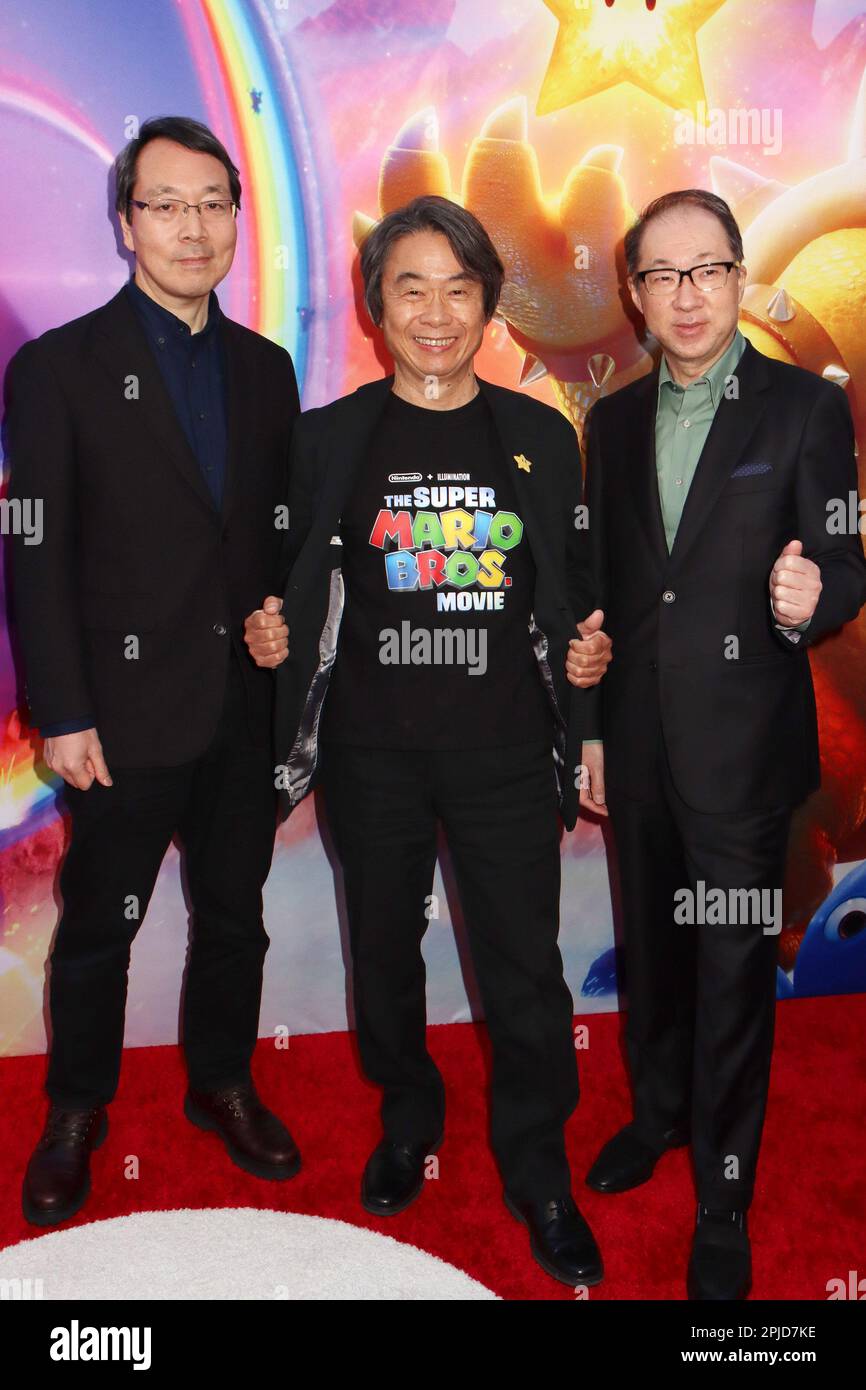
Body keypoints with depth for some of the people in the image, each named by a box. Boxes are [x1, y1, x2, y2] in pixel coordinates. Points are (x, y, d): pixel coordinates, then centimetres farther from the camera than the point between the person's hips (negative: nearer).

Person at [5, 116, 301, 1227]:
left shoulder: (265, 369, 9)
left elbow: (282, 537, 11)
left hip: (249, 708, 4)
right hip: (129, 712, -3)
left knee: (234, 916, 16)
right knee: (98, 926, 11)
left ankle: (222, 1082, 37)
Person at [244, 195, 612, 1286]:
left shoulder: (542, 439, 6)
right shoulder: (328, 438, 3)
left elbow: (573, 585, 12)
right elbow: (299, 584, 8)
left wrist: (585, 651, -6)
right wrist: (271, 635, -12)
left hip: (507, 753, 0)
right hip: (372, 754, 1)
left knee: (524, 968, 5)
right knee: (384, 949, 16)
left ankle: (538, 1174, 28)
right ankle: (407, 1119, 43)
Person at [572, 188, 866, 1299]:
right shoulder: (614, 420, 9)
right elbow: (604, 588, 11)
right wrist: (591, 730, 10)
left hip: (742, 746, -4)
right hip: (637, 742, 5)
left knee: (734, 972, 3)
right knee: (650, 948, 19)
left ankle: (723, 1197, 22)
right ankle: (659, 1112, 42)